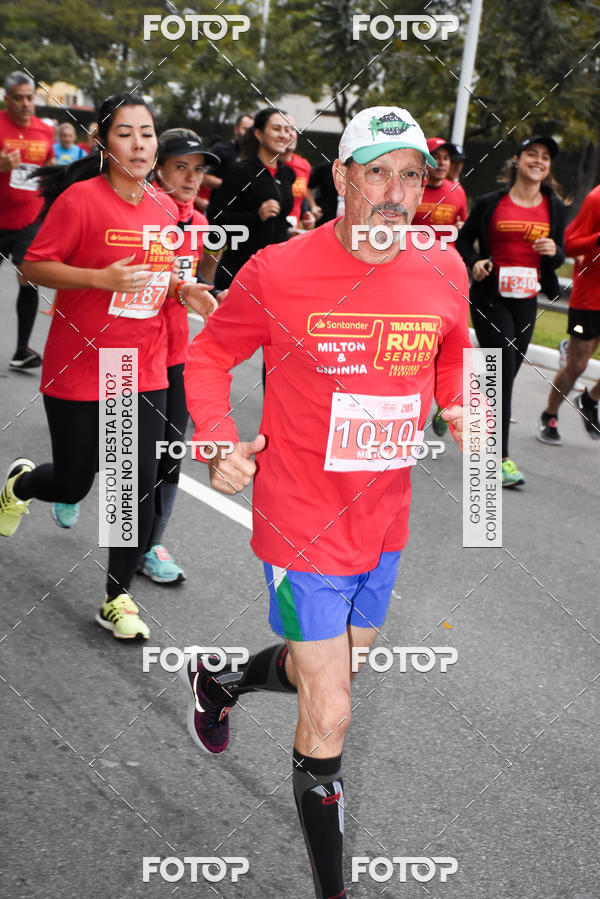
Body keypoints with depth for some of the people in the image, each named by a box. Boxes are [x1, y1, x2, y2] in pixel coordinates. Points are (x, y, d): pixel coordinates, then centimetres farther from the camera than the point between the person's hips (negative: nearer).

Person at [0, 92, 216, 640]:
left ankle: (118, 599, 19)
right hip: (79, 372, -4)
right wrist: (101, 277, -24)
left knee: (139, 484, 1)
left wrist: (185, 289, 0)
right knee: (73, 485, 9)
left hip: (145, 372, 5)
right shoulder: (81, 198, -12)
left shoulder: (165, 208, 6)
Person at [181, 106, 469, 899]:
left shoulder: (445, 270, -3)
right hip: (303, 526, -5)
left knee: (329, 672, 25)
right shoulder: (277, 273, -15)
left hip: (386, 521, 6)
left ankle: (217, 683, 56)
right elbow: (209, 355, 0)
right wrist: (218, 442, -15)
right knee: (329, 717, -2)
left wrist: (461, 409, -2)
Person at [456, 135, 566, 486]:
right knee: (503, 370, -12)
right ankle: (501, 457, -9)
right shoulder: (491, 203, 0)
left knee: (505, 374, 6)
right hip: (490, 298, -4)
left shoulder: (554, 207, 8)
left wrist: (554, 252, -10)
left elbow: (559, 256, 13)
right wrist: (474, 261, -8)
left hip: (526, 301, 4)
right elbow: (464, 239, 11)